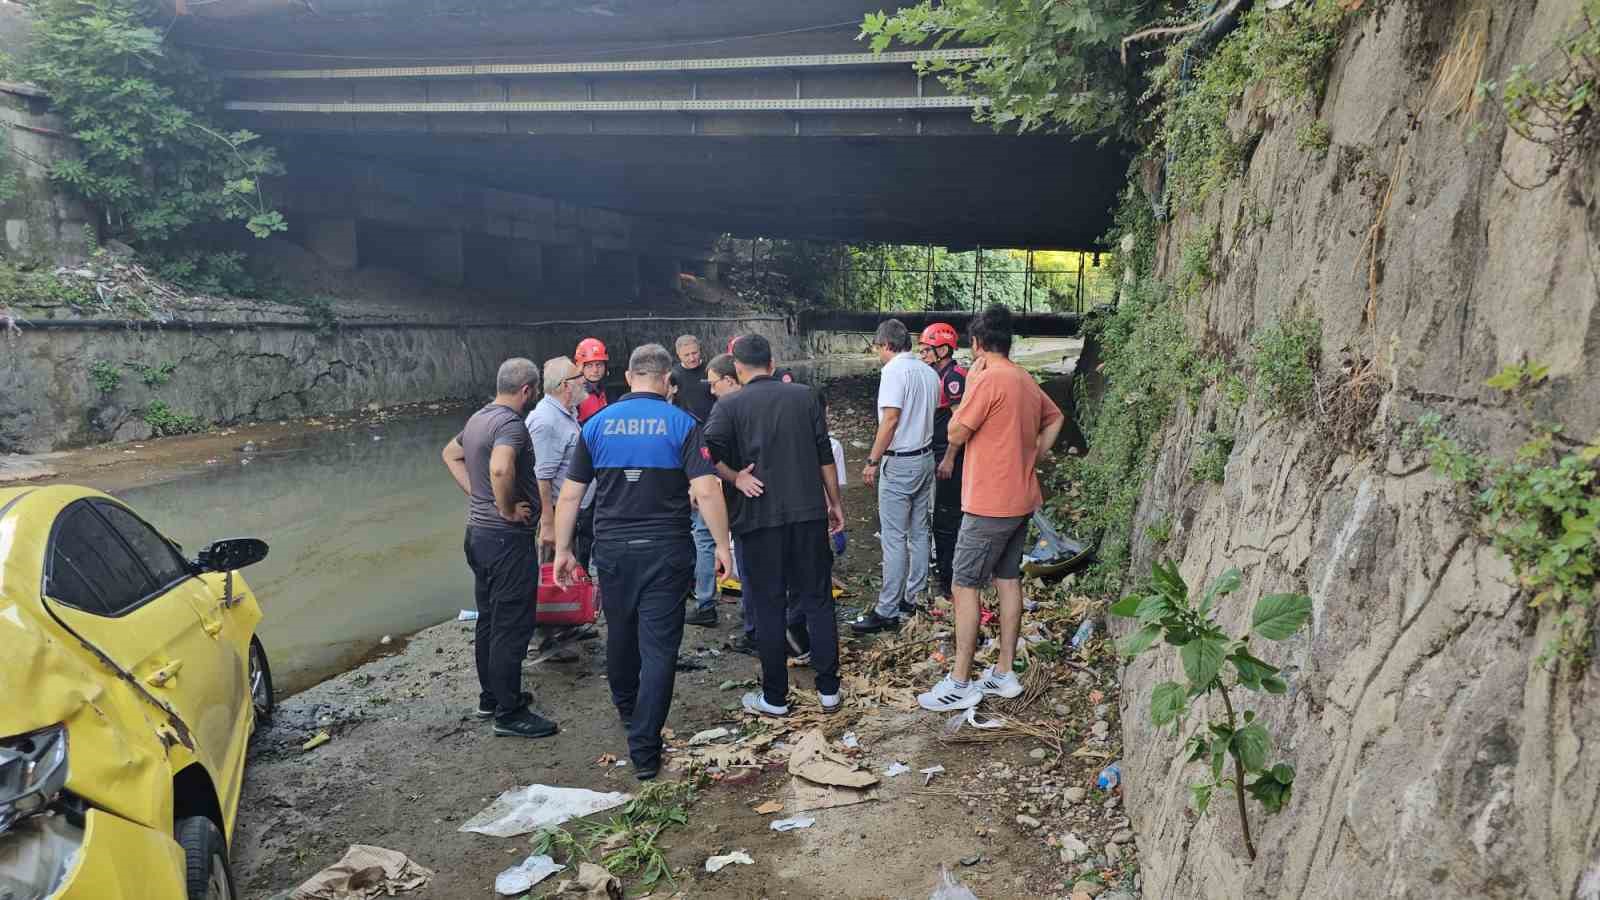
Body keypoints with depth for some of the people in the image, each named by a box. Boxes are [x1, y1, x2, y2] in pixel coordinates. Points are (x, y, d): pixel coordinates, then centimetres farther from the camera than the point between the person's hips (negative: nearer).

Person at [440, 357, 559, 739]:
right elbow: (501, 468, -39)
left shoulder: (479, 418, 10)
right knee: (512, 627, -2)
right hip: (507, 539, -10)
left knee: (489, 620, 19)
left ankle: (491, 697, 32)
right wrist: (507, 509, -23)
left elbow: (451, 454, 27)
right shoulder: (511, 424, -20)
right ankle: (509, 713, 6)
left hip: (478, 532, 10)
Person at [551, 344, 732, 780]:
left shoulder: (597, 424, 2)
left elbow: (570, 495, 3)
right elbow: (706, 491, -15)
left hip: (612, 551, 4)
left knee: (620, 635, 23)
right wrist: (722, 545, -6)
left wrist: (562, 550, 11)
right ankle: (643, 749, 1)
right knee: (659, 647, 1)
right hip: (666, 551, -3)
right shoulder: (681, 424, -7)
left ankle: (627, 710, 46)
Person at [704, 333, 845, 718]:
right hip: (810, 512, 2)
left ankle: (775, 697, 15)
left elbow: (708, 456, -19)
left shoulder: (729, 406, -3)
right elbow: (825, 456, 6)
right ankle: (828, 689, 17)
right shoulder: (805, 396, 5)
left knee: (769, 608, 7)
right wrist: (835, 503, 13)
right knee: (817, 600, 12)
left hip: (760, 517, -2)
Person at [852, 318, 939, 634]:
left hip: (899, 463, -9)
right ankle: (910, 597, 23)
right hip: (926, 458, 9)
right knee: (919, 532, 13)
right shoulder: (929, 372, 10)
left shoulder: (894, 369, -14)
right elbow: (930, 415, 12)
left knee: (894, 538, -6)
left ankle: (887, 611, -2)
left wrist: (872, 461, -17)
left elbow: (890, 419, -20)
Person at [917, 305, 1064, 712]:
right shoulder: (1026, 380, 10)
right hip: (1021, 499, 9)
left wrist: (969, 385, -5)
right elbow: (1055, 419, 25)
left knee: (965, 587, -2)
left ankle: (960, 684, 1)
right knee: (1008, 580, 13)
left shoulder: (989, 379, -18)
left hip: (990, 504, -9)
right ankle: (1004, 673, 21)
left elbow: (955, 435, -13)